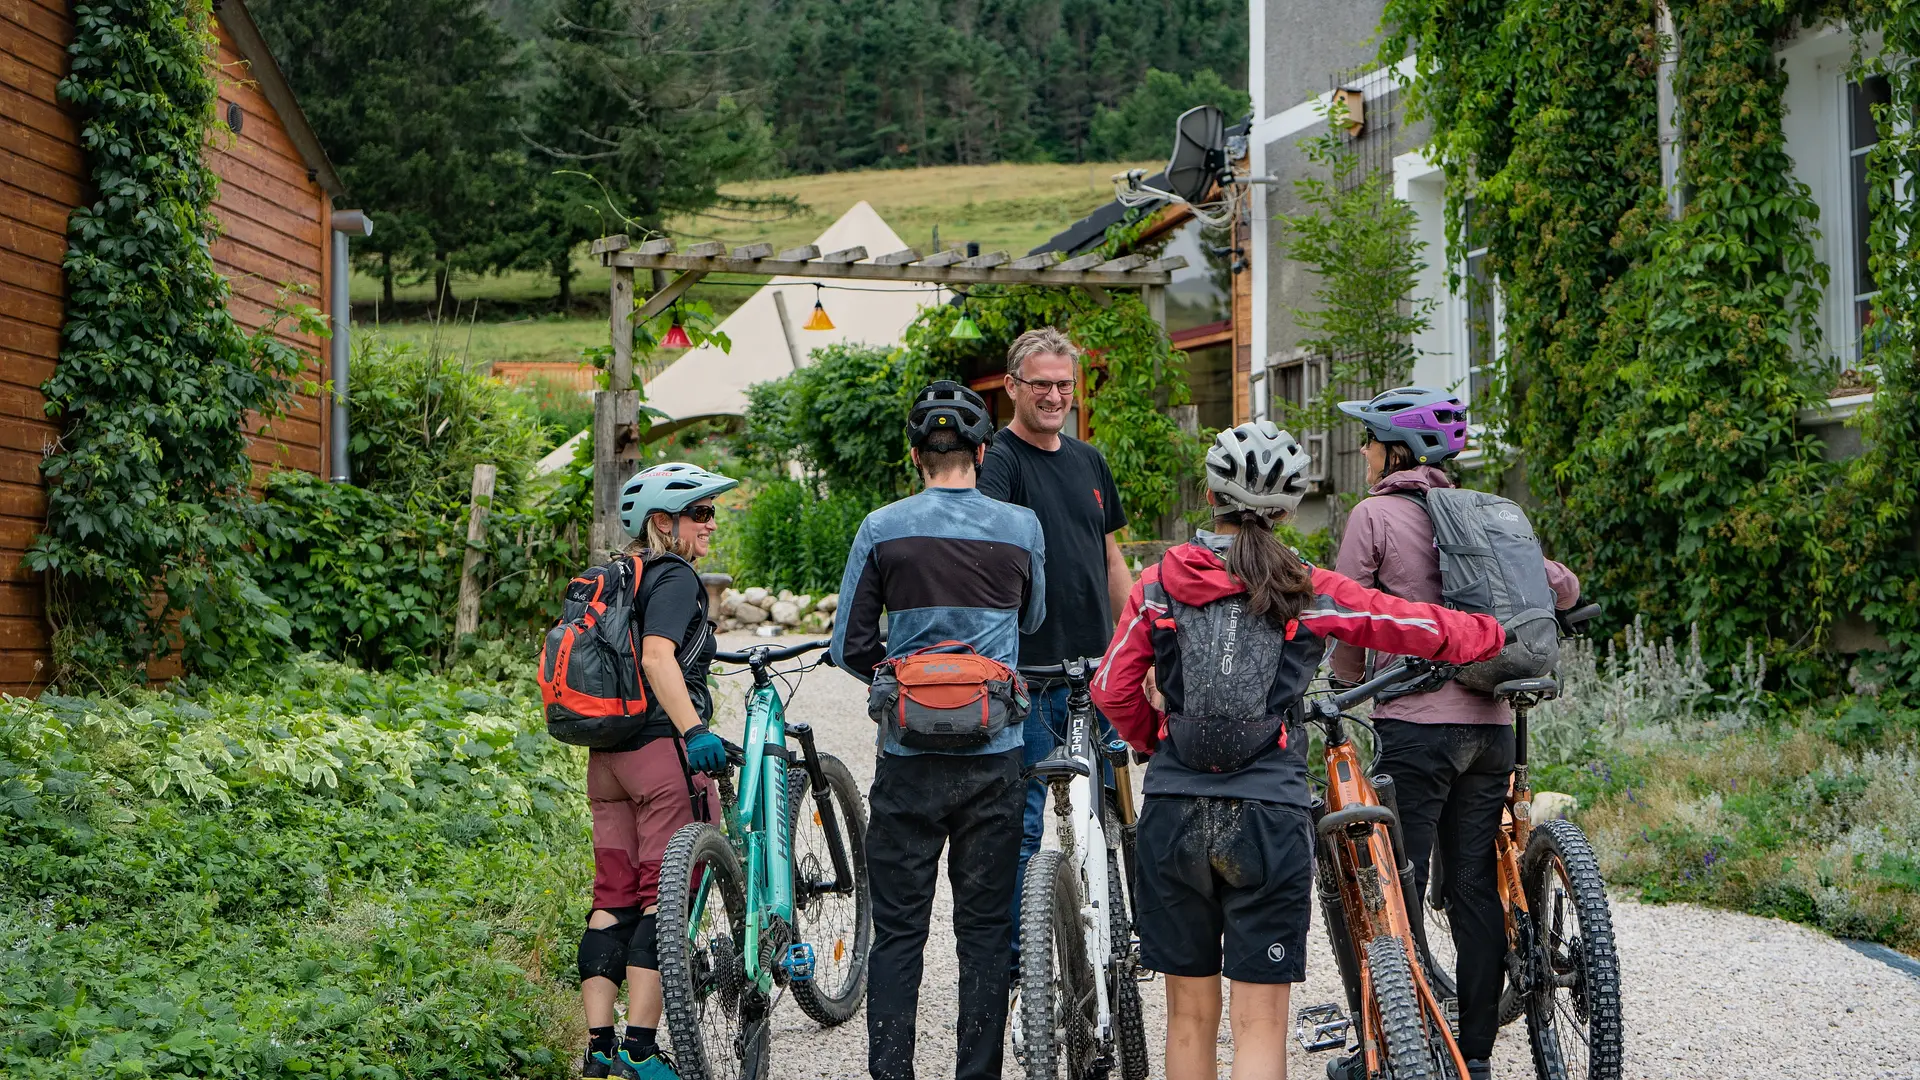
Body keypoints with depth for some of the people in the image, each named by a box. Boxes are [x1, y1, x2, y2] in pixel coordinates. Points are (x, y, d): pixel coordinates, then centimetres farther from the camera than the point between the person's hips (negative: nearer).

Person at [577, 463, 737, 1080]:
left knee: (613, 899, 10)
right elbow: (657, 658, -24)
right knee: (665, 896, -4)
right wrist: (694, 730, -34)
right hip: (662, 751, -9)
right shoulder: (675, 578, -9)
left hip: (607, 756, 9)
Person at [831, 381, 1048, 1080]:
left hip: (908, 759, -1)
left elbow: (849, 647, 0)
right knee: (985, 929, 7)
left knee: (898, 930, 6)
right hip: (994, 757, 1)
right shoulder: (1021, 528, 1)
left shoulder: (882, 530, -3)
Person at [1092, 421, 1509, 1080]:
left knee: (1190, 1014, 14)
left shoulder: (1160, 583, 3)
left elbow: (1113, 691, 4)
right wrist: (1498, 634, 24)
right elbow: (1425, 630, 5)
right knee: (1260, 1022, 1)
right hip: (1269, 816, -2)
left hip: (1174, 813, 2)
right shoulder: (1311, 593, -1)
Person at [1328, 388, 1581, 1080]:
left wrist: (1350, 679, 16)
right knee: (1477, 888, 8)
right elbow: (1564, 588, 15)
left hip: (1417, 721, -6)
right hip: (1492, 723, 6)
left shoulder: (1375, 514, -3)